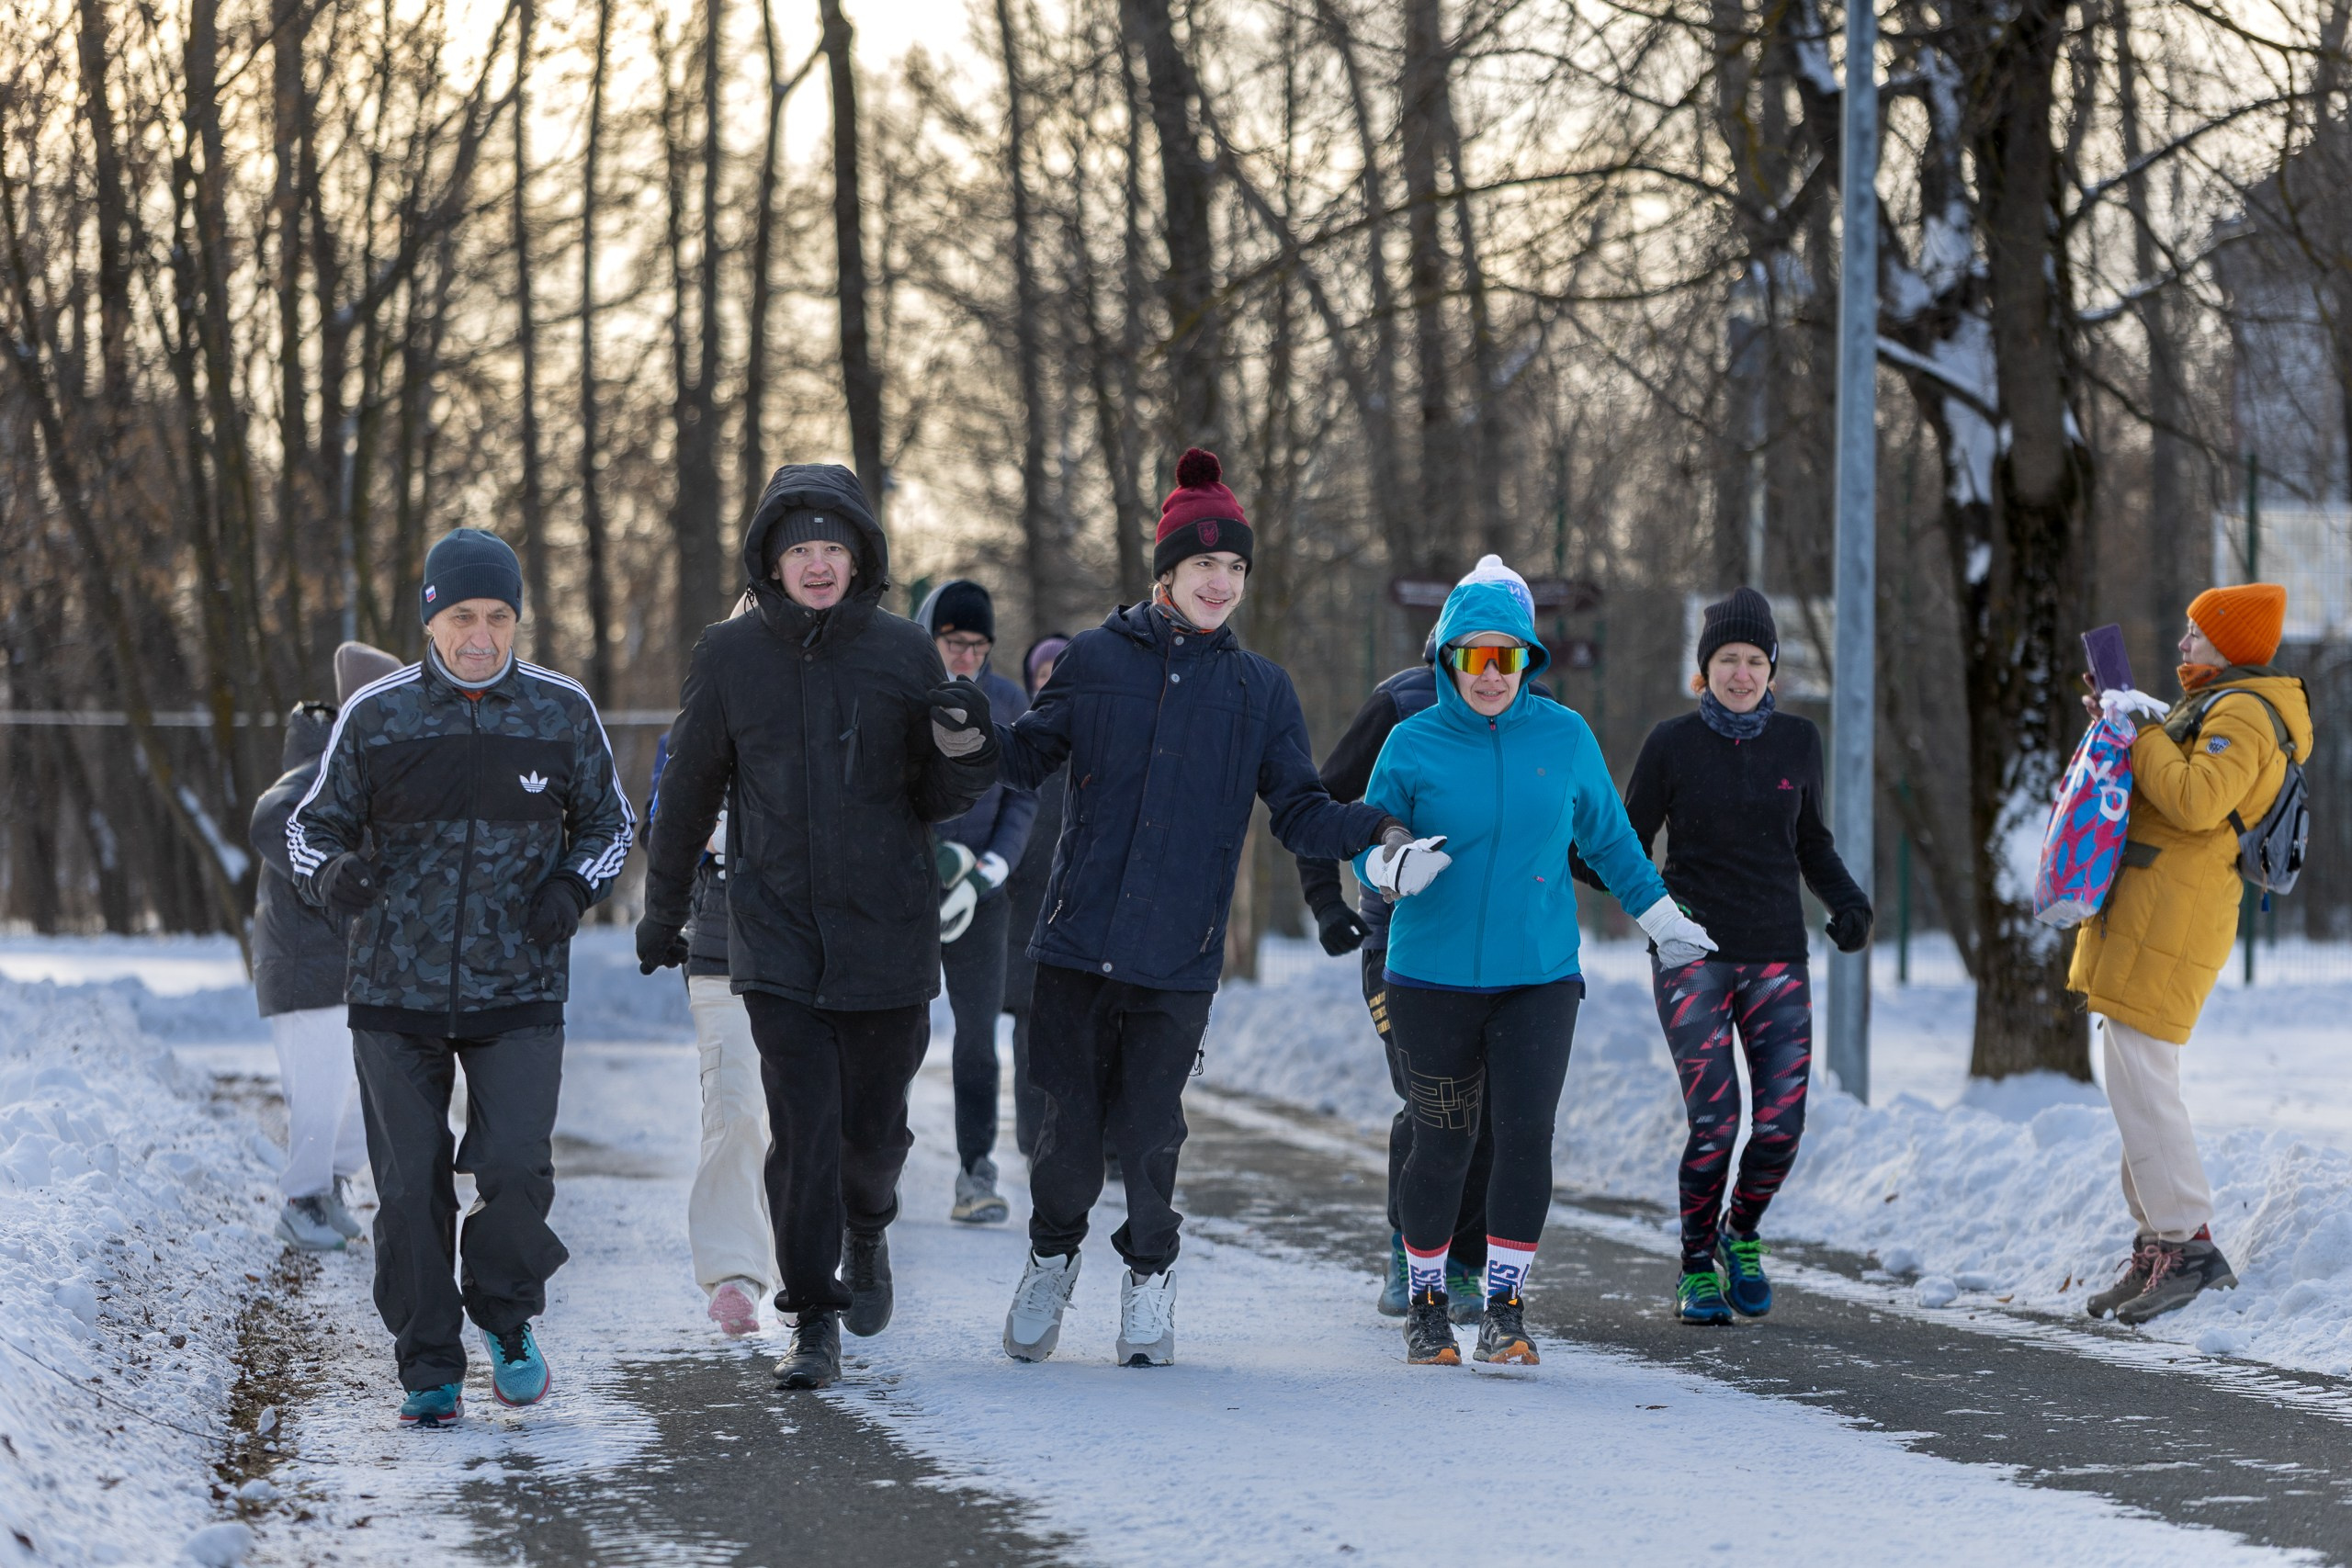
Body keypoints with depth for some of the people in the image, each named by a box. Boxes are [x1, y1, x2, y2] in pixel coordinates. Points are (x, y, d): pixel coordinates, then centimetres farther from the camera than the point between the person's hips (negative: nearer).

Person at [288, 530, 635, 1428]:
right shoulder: (375, 717, -2)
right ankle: (429, 1369, 13)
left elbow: (609, 822, 14)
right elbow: (313, 827, 6)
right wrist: (331, 874, -17)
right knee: (409, 1185, 0)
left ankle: (506, 1319, 15)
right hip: (396, 991, 0)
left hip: (519, 991, 0)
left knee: (516, 1168, -12)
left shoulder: (561, 713, 1)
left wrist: (576, 887, -7)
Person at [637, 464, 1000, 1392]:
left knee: (874, 1126, 8)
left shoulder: (903, 654, -1)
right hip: (777, 939, -1)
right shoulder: (731, 656, 0)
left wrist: (964, 749, -16)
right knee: (802, 1128, -9)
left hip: (887, 933, 1)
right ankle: (814, 1323, -2)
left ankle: (866, 1233, 41)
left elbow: (936, 803, 6)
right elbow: (687, 792, 12)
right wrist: (664, 911, 19)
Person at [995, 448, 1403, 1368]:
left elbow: (1299, 812, 8)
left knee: (1148, 1129, -2)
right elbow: (1028, 757, 13)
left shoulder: (1261, 689, 8)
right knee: (1071, 1121, 2)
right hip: (1077, 942, 0)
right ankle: (1052, 1262, 28)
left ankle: (1150, 1279, 21)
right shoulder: (1096, 660, 5)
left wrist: (1376, 833, -9)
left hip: (1179, 955, 0)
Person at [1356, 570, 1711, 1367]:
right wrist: (1396, 868, -22)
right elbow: (1366, 846, 1)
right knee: (1441, 1147, 3)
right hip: (1434, 977, -1)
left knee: (1526, 1134, -11)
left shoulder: (1565, 736, 4)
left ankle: (1505, 1309, -1)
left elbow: (1608, 836, 18)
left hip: (1539, 976, 1)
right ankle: (1427, 1307, 21)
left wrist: (1659, 914, 26)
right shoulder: (1413, 743, -1)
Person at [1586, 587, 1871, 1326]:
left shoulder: (1796, 741, 4)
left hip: (1776, 958, 3)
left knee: (1781, 1122, -6)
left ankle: (1742, 1234, 24)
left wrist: (1848, 902, 0)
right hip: (1692, 954, -3)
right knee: (1715, 1121, -13)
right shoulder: (1671, 744, -4)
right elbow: (1627, 844, 2)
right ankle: (1697, 1267, 9)